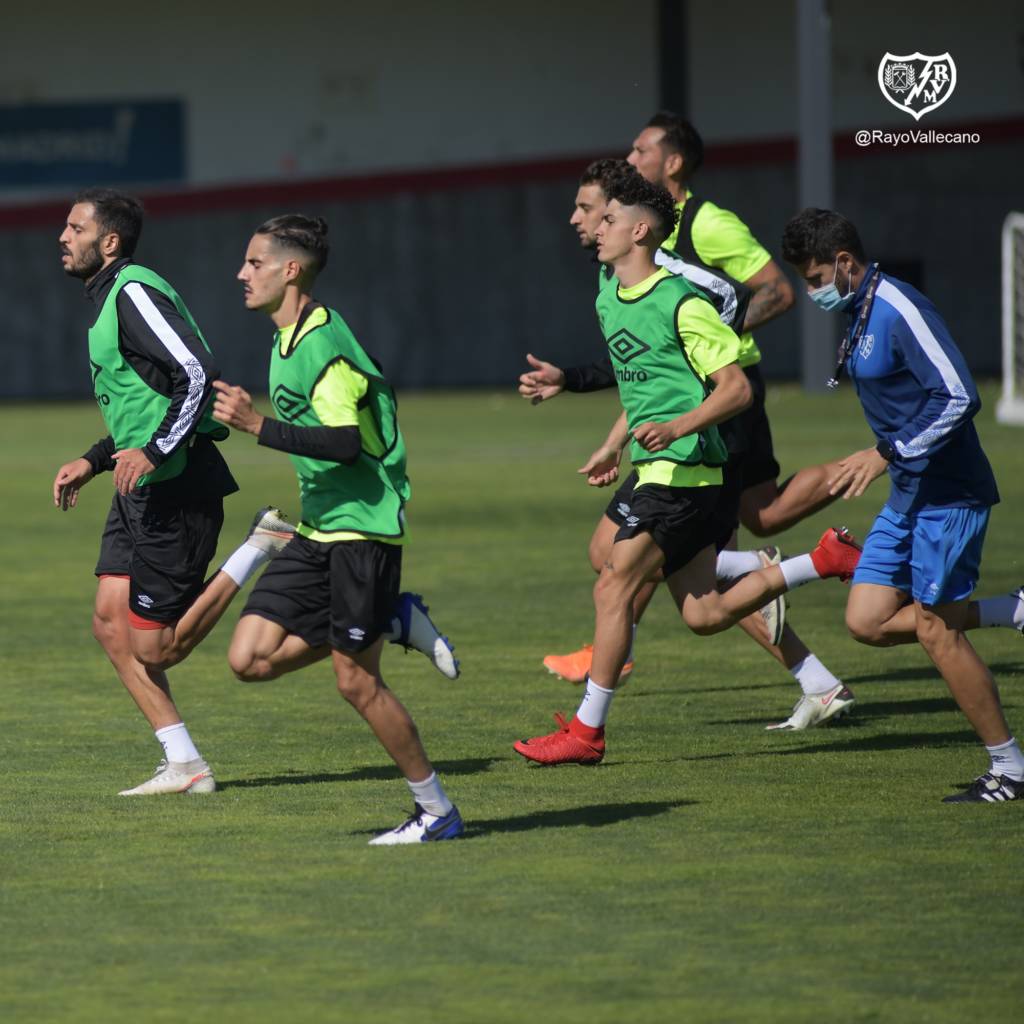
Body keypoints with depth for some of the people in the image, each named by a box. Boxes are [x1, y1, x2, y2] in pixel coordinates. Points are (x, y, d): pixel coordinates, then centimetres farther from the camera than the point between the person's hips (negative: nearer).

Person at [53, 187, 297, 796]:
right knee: (110, 623, 5)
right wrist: (92, 463, 18)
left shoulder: (134, 293, -14)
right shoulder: (110, 299, 17)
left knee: (155, 649, -7)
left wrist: (154, 452, -26)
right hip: (142, 492, 10)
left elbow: (199, 374, -25)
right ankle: (184, 766, 7)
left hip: (175, 491, -10)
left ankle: (263, 547, 0)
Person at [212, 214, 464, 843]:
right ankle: (388, 624, 13)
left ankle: (438, 812, 6)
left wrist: (259, 426, -28)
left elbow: (345, 442, -27)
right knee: (250, 660, -1)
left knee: (357, 680, -7)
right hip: (320, 530, 9)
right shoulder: (288, 342, 13)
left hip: (363, 526, -9)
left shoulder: (324, 344, -17)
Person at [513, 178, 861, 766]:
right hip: (655, 469, 9)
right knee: (704, 616, 7)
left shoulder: (681, 304, -13)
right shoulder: (609, 299, 14)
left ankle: (587, 732, -5)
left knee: (614, 589, -11)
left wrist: (674, 429, -27)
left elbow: (736, 389, -15)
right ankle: (825, 560, 18)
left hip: (683, 469, -9)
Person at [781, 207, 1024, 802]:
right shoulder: (860, 315, 12)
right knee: (868, 621, 3)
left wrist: (889, 455, -21)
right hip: (910, 494, 10)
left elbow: (960, 397, -25)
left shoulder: (900, 310, -18)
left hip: (948, 494, -10)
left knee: (935, 630, -7)